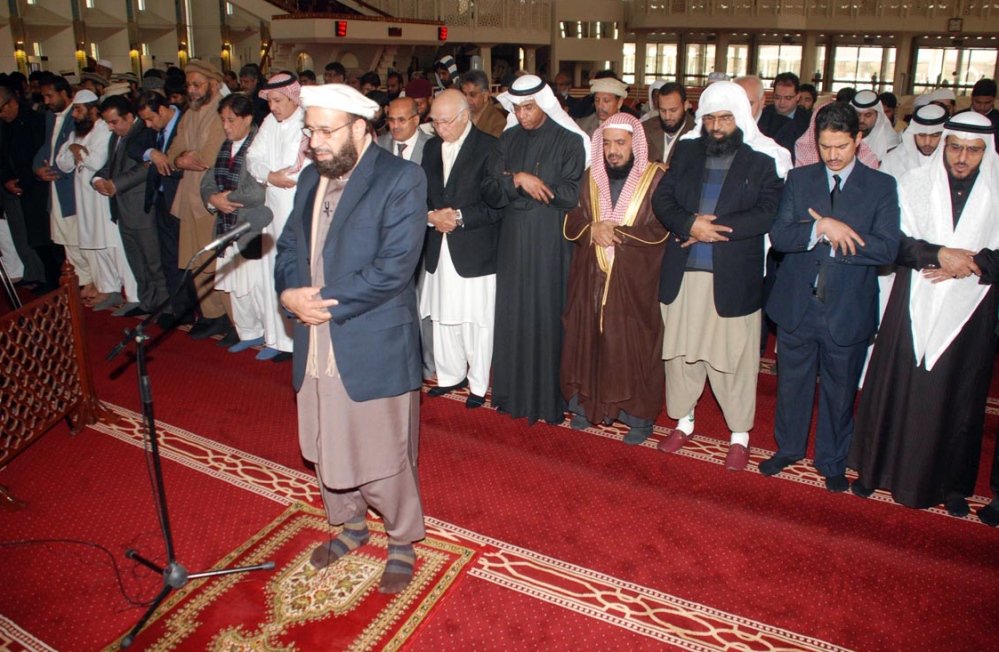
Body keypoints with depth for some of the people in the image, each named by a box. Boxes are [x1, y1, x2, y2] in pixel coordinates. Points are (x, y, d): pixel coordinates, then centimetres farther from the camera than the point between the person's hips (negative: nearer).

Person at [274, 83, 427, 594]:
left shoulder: (401, 180, -12)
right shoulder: (310, 178, 12)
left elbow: (394, 268, -20)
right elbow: (288, 247, 14)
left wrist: (323, 302, -17)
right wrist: (291, 292, -8)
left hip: (373, 347, -7)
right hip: (316, 346, 7)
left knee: (382, 455, 6)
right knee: (326, 450, 20)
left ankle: (402, 541, 31)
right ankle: (351, 526, 44)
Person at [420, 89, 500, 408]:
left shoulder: (489, 147, -9)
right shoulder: (432, 147, 11)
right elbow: (422, 194, 15)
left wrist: (459, 217, -17)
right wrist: (431, 216, -5)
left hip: (474, 252, -6)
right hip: (439, 250, 6)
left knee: (477, 321, 3)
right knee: (442, 318, 13)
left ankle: (478, 384, 18)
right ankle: (451, 376, 30)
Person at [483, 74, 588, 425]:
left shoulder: (569, 141, -5)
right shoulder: (508, 139, 8)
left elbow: (572, 195, -13)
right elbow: (490, 192, 2)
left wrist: (523, 182, -9)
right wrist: (517, 180, -18)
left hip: (550, 243, -4)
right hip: (513, 240, 4)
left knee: (547, 315, 1)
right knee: (512, 315, 8)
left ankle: (549, 396, 14)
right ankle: (514, 391, 22)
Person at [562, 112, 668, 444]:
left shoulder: (656, 179, -5)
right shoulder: (590, 178, 9)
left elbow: (659, 231, -10)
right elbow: (571, 222, 8)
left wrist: (615, 232, -15)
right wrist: (592, 229, -12)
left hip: (635, 281, -4)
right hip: (591, 278, 4)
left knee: (634, 347, 2)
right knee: (589, 340, 8)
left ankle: (639, 415, 15)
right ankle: (587, 404, 24)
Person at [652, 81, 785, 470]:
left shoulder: (762, 161, -3)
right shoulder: (686, 151, 9)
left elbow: (767, 214, -13)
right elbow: (662, 199, 1)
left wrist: (712, 228, -17)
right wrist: (690, 224, -17)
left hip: (733, 278, -3)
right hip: (682, 274, 4)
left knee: (734, 357, 5)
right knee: (680, 350, 14)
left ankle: (739, 435, 22)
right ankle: (683, 421, 33)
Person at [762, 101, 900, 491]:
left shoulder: (881, 187, -3)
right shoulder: (799, 180, 2)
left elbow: (886, 249, -14)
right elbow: (778, 235, -10)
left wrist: (835, 235, -18)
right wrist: (823, 229, -24)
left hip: (849, 310, -1)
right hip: (797, 305, 2)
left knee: (839, 392, 13)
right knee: (792, 384, 16)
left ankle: (833, 463, 32)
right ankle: (788, 448, 38)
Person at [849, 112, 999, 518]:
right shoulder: (915, 184, 1)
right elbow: (895, 242, -5)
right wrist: (938, 254, -18)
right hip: (915, 305, 0)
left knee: (959, 399, 9)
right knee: (895, 387, 6)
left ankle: (951, 484, 25)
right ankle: (877, 467, 23)